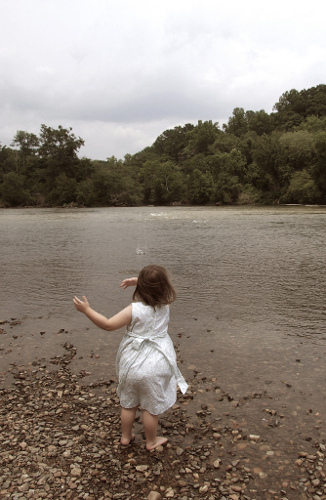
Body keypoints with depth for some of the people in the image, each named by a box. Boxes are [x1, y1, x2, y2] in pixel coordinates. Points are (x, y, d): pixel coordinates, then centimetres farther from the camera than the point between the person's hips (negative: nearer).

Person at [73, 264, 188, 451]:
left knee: (128, 403, 21)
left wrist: (87, 310, -10)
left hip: (133, 363, -1)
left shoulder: (134, 310, -20)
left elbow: (108, 325, -18)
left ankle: (126, 436, 41)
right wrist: (137, 281, 2)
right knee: (151, 406, 17)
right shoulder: (165, 305, -11)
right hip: (155, 365, 1)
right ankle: (151, 441, 35)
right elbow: (162, 289, 10)